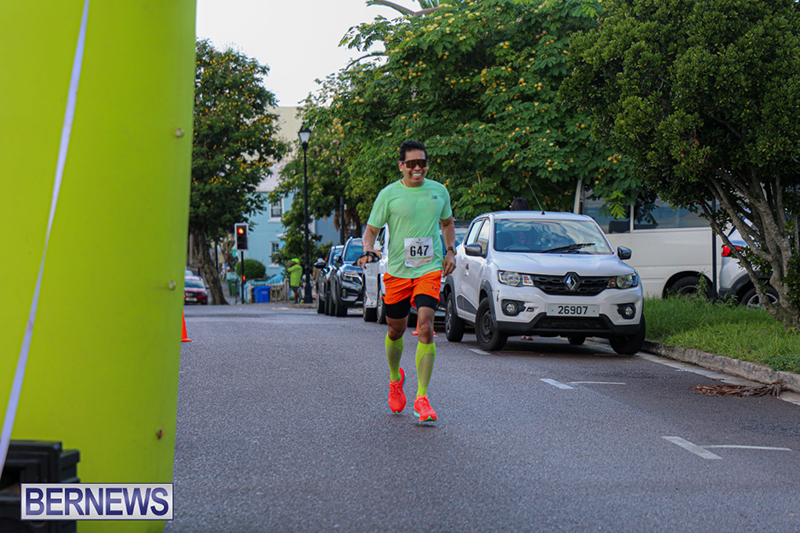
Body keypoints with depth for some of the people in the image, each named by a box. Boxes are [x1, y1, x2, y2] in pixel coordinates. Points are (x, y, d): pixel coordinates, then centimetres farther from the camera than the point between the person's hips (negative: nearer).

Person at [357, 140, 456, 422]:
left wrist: (450, 251, 9)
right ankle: (395, 379, 42)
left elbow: (447, 222, 24)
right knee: (396, 330, 11)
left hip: (430, 269, 0)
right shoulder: (388, 194, -2)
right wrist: (368, 250, -17)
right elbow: (371, 229, 4)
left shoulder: (439, 191, 7)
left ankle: (422, 398, -15)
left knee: (425, 327, -17)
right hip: (397, 271, 0)